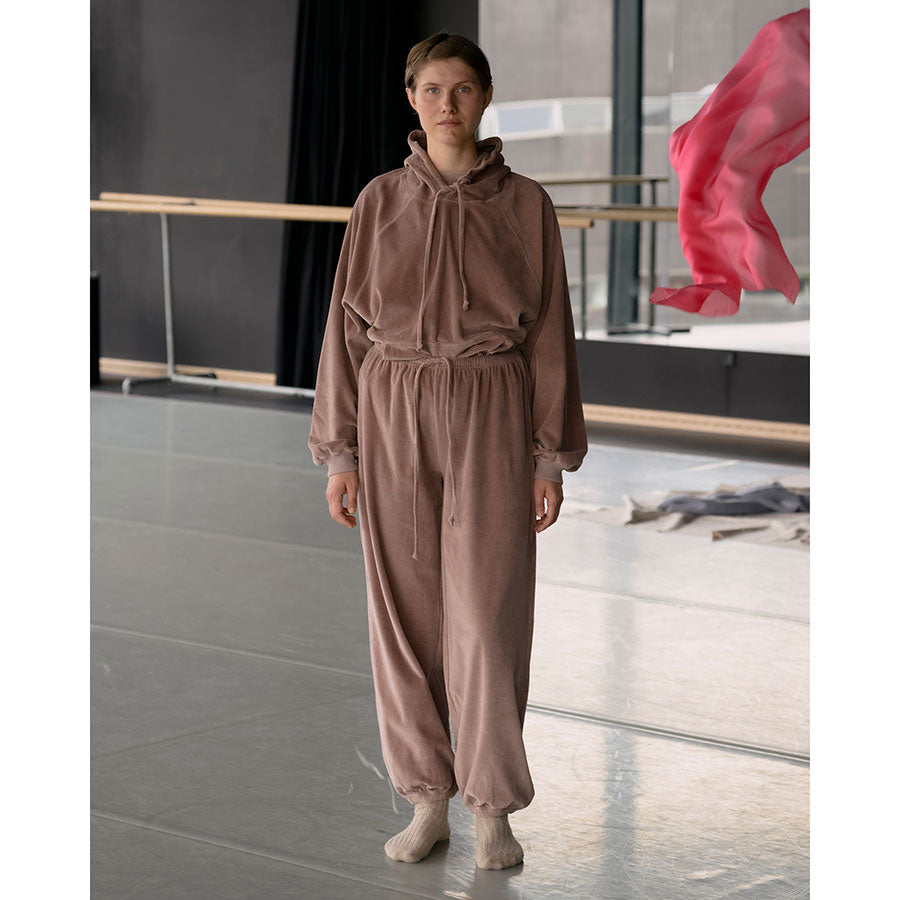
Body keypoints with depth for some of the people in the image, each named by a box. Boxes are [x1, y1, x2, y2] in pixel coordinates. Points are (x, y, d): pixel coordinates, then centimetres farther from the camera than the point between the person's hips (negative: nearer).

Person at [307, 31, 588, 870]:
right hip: (393, 413, 2)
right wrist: (339, 451, 2)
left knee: (487, 610, -6)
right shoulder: (380, 201, 6)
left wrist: (551, 456, -1)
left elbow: (550, 331, 4)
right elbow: (347, 328, 7)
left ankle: (494, 811, 4)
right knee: (403, 607, 4)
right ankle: (427, 802, 15)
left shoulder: (524, 204, 3)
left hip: (491, 416, -2)